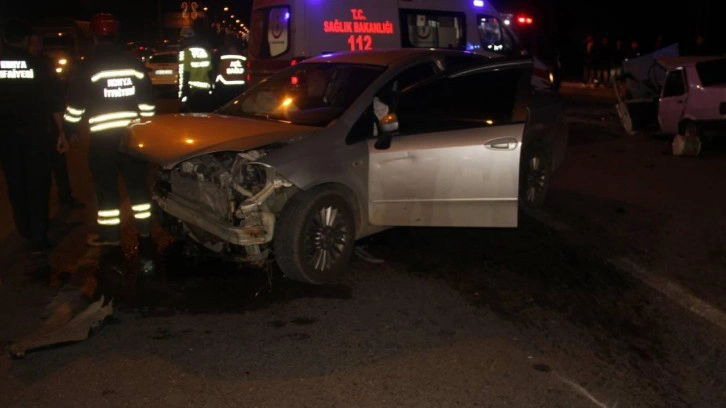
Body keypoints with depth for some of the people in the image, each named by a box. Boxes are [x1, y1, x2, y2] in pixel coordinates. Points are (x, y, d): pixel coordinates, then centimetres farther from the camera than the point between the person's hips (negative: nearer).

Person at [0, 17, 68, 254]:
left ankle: (25, 230, 32)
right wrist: (61, 131, -3)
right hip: (34, 133, -3)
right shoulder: (38, 66, -7)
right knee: (38, 185, 2)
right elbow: (53, 102, -9)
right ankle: (38, 240, -1)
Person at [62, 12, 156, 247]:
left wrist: (70, 128, 8)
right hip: (131, 131, 4)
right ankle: (144, 229, 16)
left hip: (103, 135, -4)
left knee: (106, 186, 4)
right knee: (137, 181, 11)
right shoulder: (134, 62, 6)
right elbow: (147, 99, 10)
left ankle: (110, 235, 10)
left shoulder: (89, 65, -6)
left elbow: (76, 102, -5)